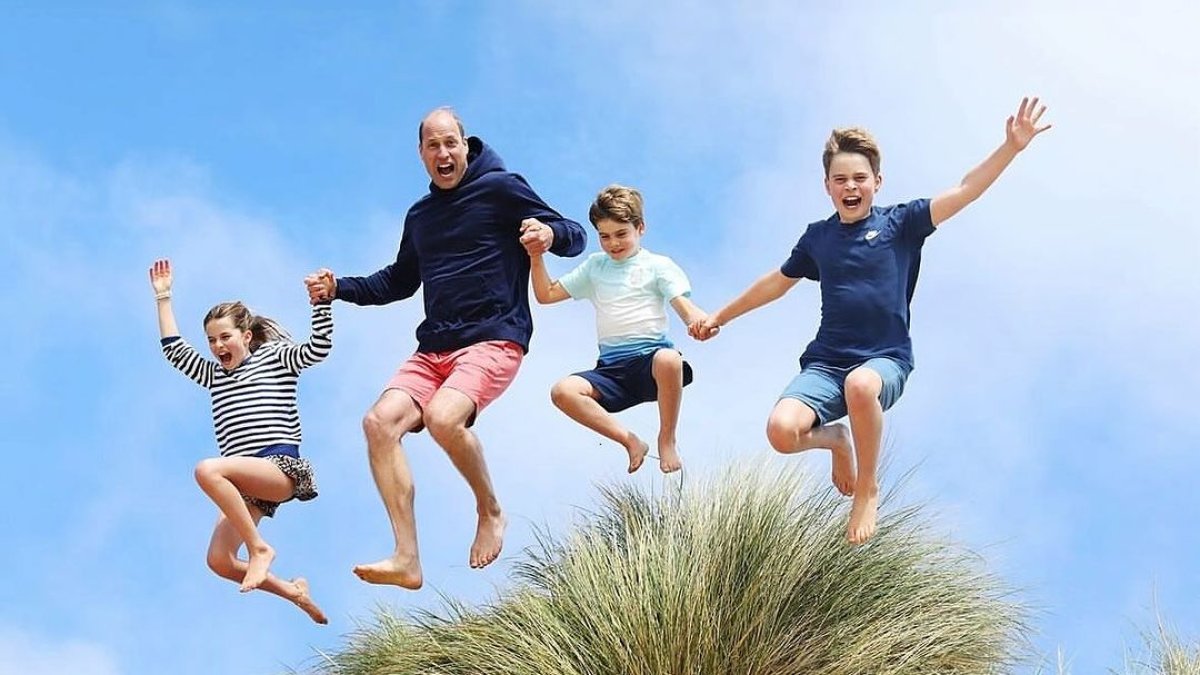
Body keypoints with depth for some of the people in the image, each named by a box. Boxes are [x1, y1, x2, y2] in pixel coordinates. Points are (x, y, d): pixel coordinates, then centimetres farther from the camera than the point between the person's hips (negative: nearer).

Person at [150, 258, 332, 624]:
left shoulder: (274, 358, 9)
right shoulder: (214, 375, 26)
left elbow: (318, 349, -5)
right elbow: (174, 349, 21)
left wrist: (321, 302, -17)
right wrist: (163, 297, 20)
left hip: (282, 468, -7)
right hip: (246, 483, 7)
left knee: (208, 470, -33)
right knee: (219, 562, -9)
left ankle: (259, 548, -24)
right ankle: (293, 592, 10)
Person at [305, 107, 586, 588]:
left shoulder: (500, 188, 1)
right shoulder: (420, 215, 20)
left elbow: (575, 236, -1)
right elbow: (400, 281, 34)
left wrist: (549, 234, -25)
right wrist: (338, 288, 20)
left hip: (494, 340, -6)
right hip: (433, 348, 7)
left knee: (443, 417, -33)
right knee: (381, 421, -18)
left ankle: (490, 512, -5)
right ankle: (406, 560, -21)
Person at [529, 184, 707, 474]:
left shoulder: (658, 265, 9)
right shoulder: (595, 266, 22)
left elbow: (686, 308, -3)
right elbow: (546, 295, 24)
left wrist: (701, 322, -27)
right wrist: (536, 257, 8)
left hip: (650, 355, -4)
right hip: (611, 367, 4)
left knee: (669, 360, -41)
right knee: (563, 391, -25)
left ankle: (667, 440, -17)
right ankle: (630, 442, -15)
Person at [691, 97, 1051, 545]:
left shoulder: (900, 224, 1)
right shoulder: (818, 237, 10)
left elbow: (965, 191, -10)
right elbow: (776, 283, 26)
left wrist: (1011, 148, -23)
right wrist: (720, 317, 35)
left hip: (885, 360, -3)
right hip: (825, 362, 3)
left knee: (861, 385, -42)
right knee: (782, 432, -27)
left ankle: (868, 489, -13)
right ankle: (835, 439, 14)